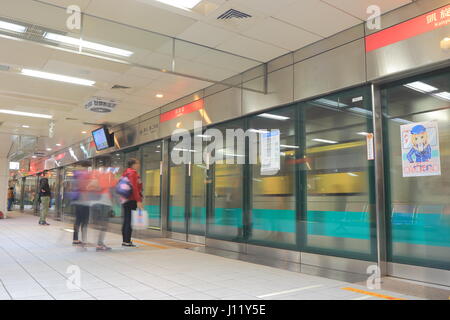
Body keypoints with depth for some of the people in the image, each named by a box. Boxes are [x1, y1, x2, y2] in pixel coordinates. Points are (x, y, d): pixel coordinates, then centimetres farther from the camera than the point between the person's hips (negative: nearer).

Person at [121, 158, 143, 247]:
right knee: (130, 221, -7)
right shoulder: (133, 173, -10)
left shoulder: (126, 173, 19)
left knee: (126, 221, 13)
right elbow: (134, 187, -19)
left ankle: (125, 241, 19)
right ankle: (127, 241, -6)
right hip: (132, 201, -10)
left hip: (125, 200, 10)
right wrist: (138, 201, -21)